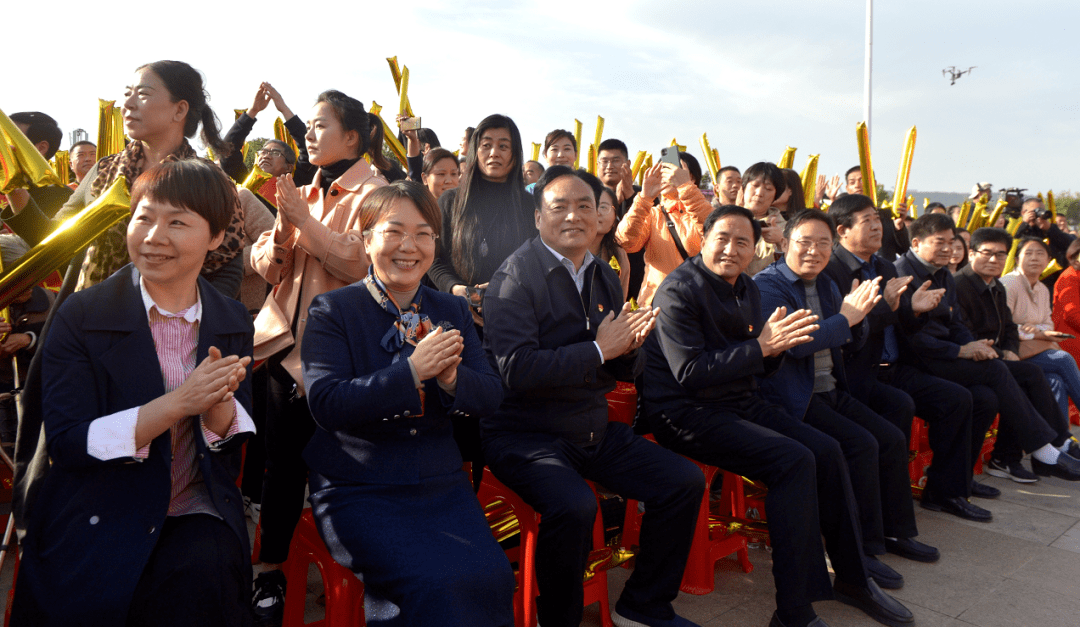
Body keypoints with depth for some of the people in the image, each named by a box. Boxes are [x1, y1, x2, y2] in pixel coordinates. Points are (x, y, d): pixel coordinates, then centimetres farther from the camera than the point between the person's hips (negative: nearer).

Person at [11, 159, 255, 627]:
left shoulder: (233, 322, 5)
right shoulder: (80, 316, -4)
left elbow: (234, 446, 3)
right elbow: (66, 444, -12)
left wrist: (218, 399, -20)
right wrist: (178, 402, -23)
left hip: (198, 511, 2)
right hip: (99, 518, -2)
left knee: (203, 574, -26)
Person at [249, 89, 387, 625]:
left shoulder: (372, 192, -4)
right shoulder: (303, 193, 15)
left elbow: (359, 263, -18)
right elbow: (268, 267, 11)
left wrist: (304, 219, -16)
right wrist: (282, 228, -9)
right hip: (286, 338, 6)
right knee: (281, 457, 8)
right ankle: (270, 569, 21)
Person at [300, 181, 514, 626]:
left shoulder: (452, 311, 12)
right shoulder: (331, 311, -1)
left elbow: (491, 397, 6)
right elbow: (325, 403, -13)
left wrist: (451, 378, -16)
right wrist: (412, 370, -22)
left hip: (442, 485, 4)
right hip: (357, 490, -4)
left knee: (492, 576, -17)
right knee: (438, 582, -24)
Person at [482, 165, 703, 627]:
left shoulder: (603, 276, 12)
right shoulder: (516, 275, -10)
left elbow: (629, 369, 16)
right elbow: (516, 369, -22)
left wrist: (630, 346, -9)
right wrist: (599, 350, -18)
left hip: (594, 430, 7)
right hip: (525, 433, -7)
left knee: (685, 482, -2)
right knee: (573, 505, -33)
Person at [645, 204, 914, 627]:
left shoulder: (747, 289, 13)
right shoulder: (679, 290, -13)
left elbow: (761, 368, 14)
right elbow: (689, 372, -22)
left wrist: (776, 346, -9)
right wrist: (760, 346, -23)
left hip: (739, 402, 9)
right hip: (688, 413, -8)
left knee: (826, 450, -4)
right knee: (795, 460, -23)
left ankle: (852, 579, 14)